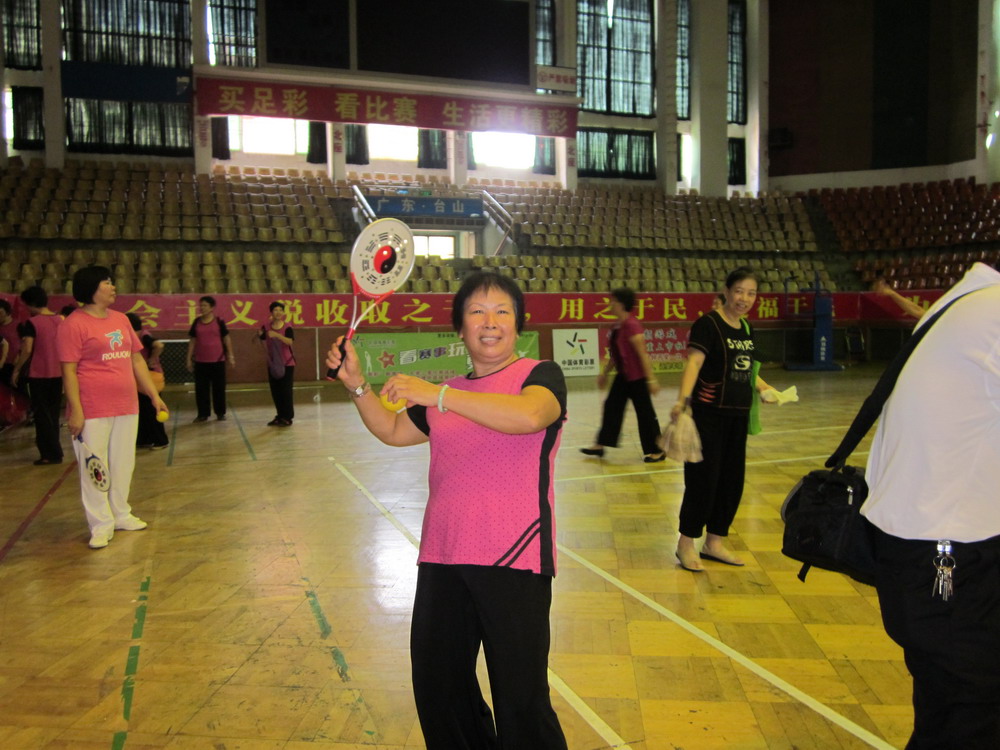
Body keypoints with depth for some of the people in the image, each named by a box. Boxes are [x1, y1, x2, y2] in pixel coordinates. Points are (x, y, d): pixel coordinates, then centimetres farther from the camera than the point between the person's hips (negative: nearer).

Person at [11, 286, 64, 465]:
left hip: (38, 374, -5)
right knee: (53, 414, 14)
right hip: (57, 374, 5)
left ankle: (52, 453, 1)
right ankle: (50, 449, 20)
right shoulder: (60, 320, 5)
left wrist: (16, 370, -5)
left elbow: (27, 350, -16)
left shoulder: (32, 322, -12)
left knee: (42, 414, 2)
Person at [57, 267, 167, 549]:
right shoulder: (74, 324, -8)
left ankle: (121, 515, 29)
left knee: (123, 464, 15)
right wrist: (76, 410, -16)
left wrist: (154, 395, 14)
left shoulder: (121, 319, 12)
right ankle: (101, 526, 11)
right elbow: (69, 370, -11)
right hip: (92, 411, -7)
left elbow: (137, 360, 17)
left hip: (126, 408, 7)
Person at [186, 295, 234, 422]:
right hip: (200, 361, 2)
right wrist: (189, 359, 7)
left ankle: (220, 413, 14)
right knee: (201, 388, 4)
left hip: (218, 360, -2)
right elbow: (192, 341, 9)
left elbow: (226, 339, 2)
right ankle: (203, 414, 12)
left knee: (219, 388, 4)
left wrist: (230, 356, -2)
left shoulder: (219, 322, -2)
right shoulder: (196, 323, 5)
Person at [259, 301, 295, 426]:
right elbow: (264, 345, 8)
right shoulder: (266, 327, 1)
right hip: (272, 363, 4)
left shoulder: (287, 328, -9)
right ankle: (280, 416, 19)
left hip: (287, 363, -4)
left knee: (285, 390, -5)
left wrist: (277, 335, -38)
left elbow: (290, 341, -26)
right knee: (275, 391, 9)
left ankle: (287, 418, 0)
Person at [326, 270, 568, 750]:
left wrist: (438, 394, -28)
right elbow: (393, 431, 27)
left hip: (512, 563, -6)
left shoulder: (540, 374, -3)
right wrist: (356, 384, 13)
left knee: (520, 700, -1)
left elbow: (530, 414, -26)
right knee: (436, 683, 16)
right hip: (442, 559, 6)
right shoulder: (447, 396, 16)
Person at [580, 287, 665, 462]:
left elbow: (643, 354, -22)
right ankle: (601, 444, 25)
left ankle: (657, 451, 10)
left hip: (637, 377, -9)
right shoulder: (616, 326, 8)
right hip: (622, 376, 9)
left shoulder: (631, 325, -20)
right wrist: (604, 373, 24)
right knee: (612, 406, 14)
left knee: (645, 413, -1)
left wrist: (651, 379, -24)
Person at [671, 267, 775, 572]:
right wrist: (682, 399, -36)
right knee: (703, 478, -5)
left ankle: (714, 542, 26)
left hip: (738, 415, 8)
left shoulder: (747, 329, 13)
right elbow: (694, 363, -23)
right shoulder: (708, 324, -11)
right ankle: (686, 543, 11)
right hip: (709, 413, -8)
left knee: (732, 480, 12)